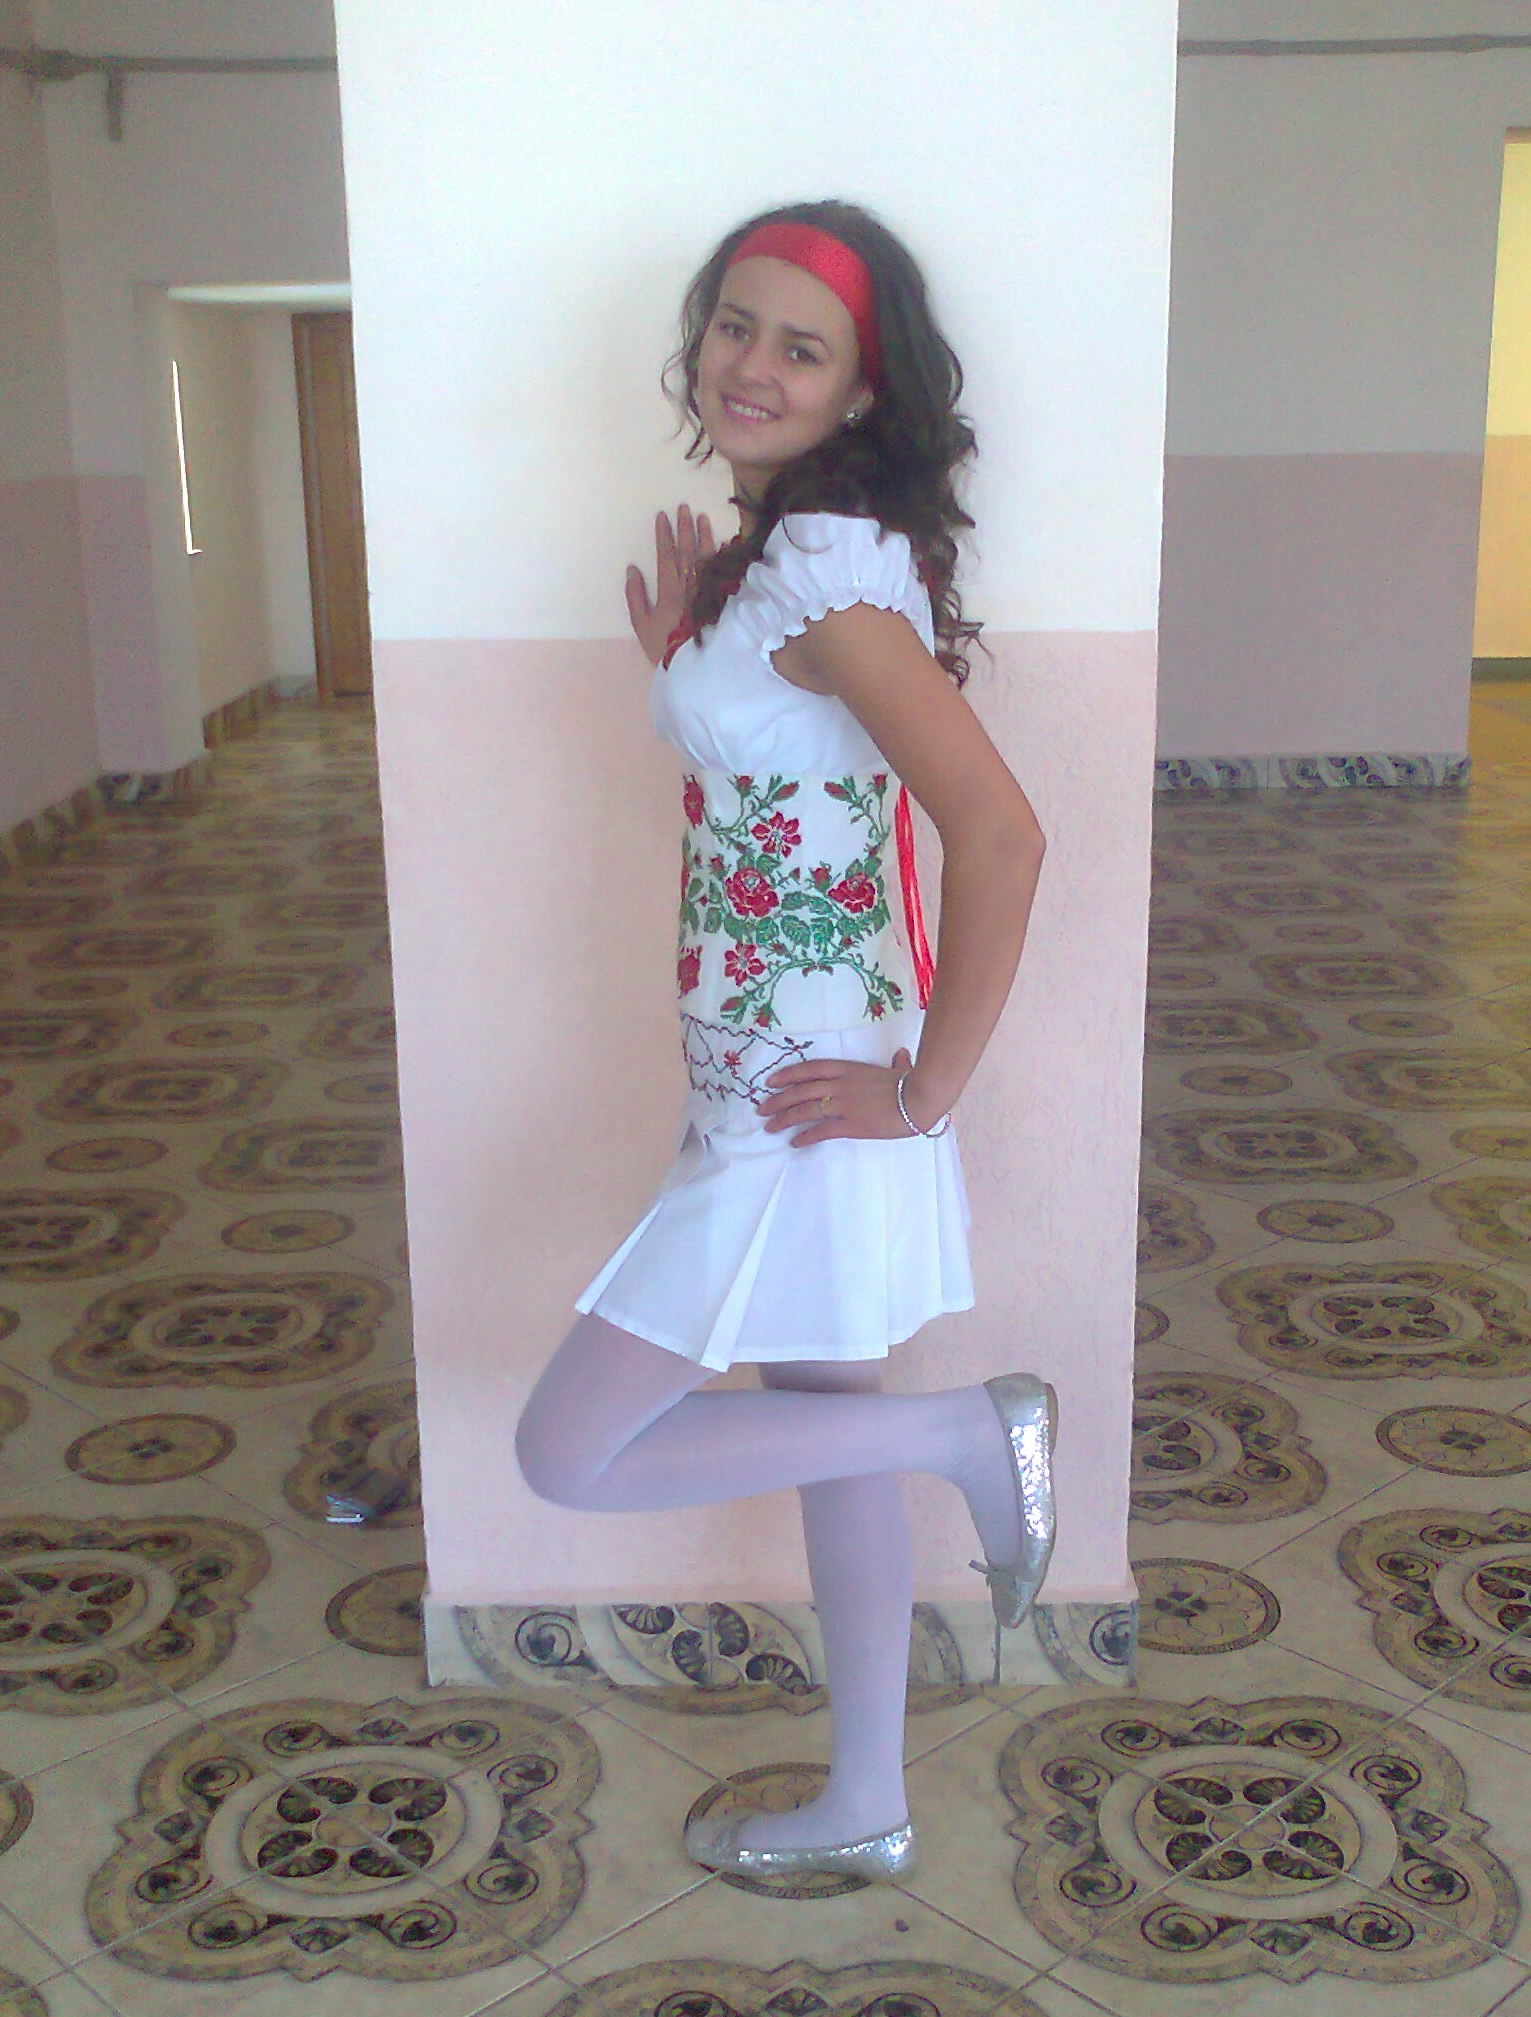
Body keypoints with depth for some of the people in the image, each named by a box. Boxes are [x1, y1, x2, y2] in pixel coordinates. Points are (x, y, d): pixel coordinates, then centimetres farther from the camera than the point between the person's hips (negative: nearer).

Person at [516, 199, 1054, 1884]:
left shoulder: (828, 565, -20)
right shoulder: (776, 551, 9)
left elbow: (1000, 833, -28)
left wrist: (928, 1089, -20)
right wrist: (682, 657, 6)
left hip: (805, 1100, -10)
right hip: (767, 1091, 10)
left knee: (571, 1456, -1)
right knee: (825, 1427, 19)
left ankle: (972, 1431, 6)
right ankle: (865, 1812, 37)